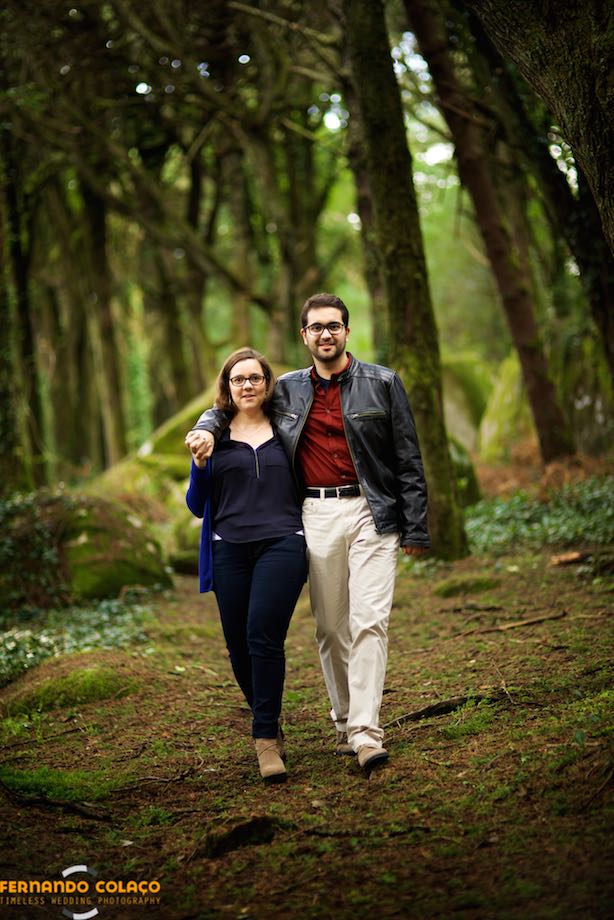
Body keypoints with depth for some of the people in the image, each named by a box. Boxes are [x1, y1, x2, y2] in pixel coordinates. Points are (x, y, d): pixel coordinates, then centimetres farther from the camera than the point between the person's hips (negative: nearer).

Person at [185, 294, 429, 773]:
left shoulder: (382, 383, 3)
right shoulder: (288, 390, 10)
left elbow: (408, 459, 3)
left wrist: (415, 529, -1)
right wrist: (207, 427, 1)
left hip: (372, 513, -3)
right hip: (317, 517, 3)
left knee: (369, 622, -12)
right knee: (330, 629, 6)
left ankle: (365, 731, -15)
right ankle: (344, 722, 18)